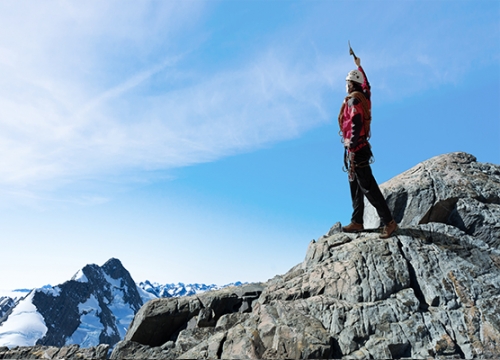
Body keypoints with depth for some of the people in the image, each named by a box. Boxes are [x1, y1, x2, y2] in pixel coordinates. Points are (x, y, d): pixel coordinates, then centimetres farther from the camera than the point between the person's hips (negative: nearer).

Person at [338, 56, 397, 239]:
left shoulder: (353, 100, -13)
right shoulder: (363, 96, 12)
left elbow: (356, 125, -23)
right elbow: (365, 84, 34)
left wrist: (351, 148, -26)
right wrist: (359, 66, 46)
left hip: (356, 149, -10)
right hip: (359, 147, 10)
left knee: (368, 187, -11)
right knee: (356, 188, 11)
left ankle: (389, 221, -7)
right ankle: (357, 222, 17)